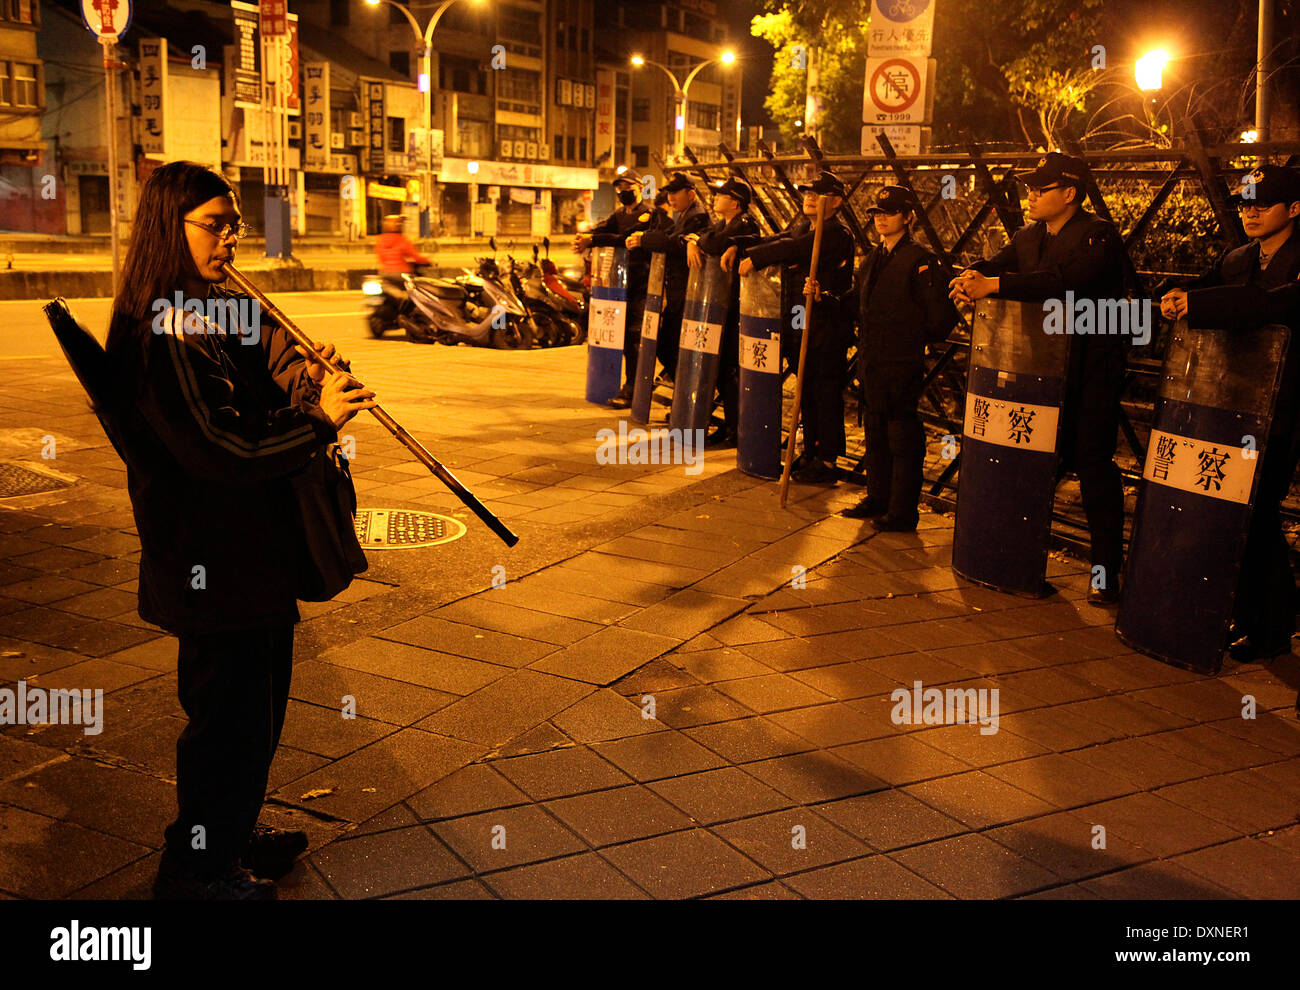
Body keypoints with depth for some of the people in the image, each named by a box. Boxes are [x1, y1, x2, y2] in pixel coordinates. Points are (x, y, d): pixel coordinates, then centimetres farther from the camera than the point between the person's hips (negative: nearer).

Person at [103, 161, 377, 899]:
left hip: (251, 552, 10)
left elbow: (254, 409, 15)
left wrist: (309, 382, -5)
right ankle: (197, 870, 24)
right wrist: (319, 421, -23)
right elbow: (217, 449, -26)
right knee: (231, 716, 5)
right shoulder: (162, 333, -20)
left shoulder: (214, 314, 11)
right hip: (212, 562, -10)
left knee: (255, 705, 22)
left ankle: (234, 832, 42)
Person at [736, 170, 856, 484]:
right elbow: (780, 240, 6)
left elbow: (794, 249, -23)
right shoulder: (803, 223, 14)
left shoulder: (837, 233, -15)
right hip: (802, 323, 9)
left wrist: (753, 258, -19)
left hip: (827, 325, -9)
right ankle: (811, 452, 27)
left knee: (825, 393, -2)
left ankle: (827, 462, 5)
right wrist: (740, 250, -9)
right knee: (807, 390, 16)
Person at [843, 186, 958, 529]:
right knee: (874, 434, 16)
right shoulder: (872, 259, 13)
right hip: (871, 362, 8)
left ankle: (902, 513, 5)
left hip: (902, 365, -8)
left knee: (903, 439, -1)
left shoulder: (920, 260, -11)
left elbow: (942, 317, -12)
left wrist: (913, 339, -1)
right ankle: (878, 499, 28)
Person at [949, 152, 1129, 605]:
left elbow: (1064, 282, -28)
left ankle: (1106, 572, 2)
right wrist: (972, 275, -21)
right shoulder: (1029, 235, 12)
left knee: (1093, 464, -6)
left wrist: (993, 286, -34)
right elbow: (998, 263, 5)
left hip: (1091, 368, -7)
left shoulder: (1099, 236, -12)